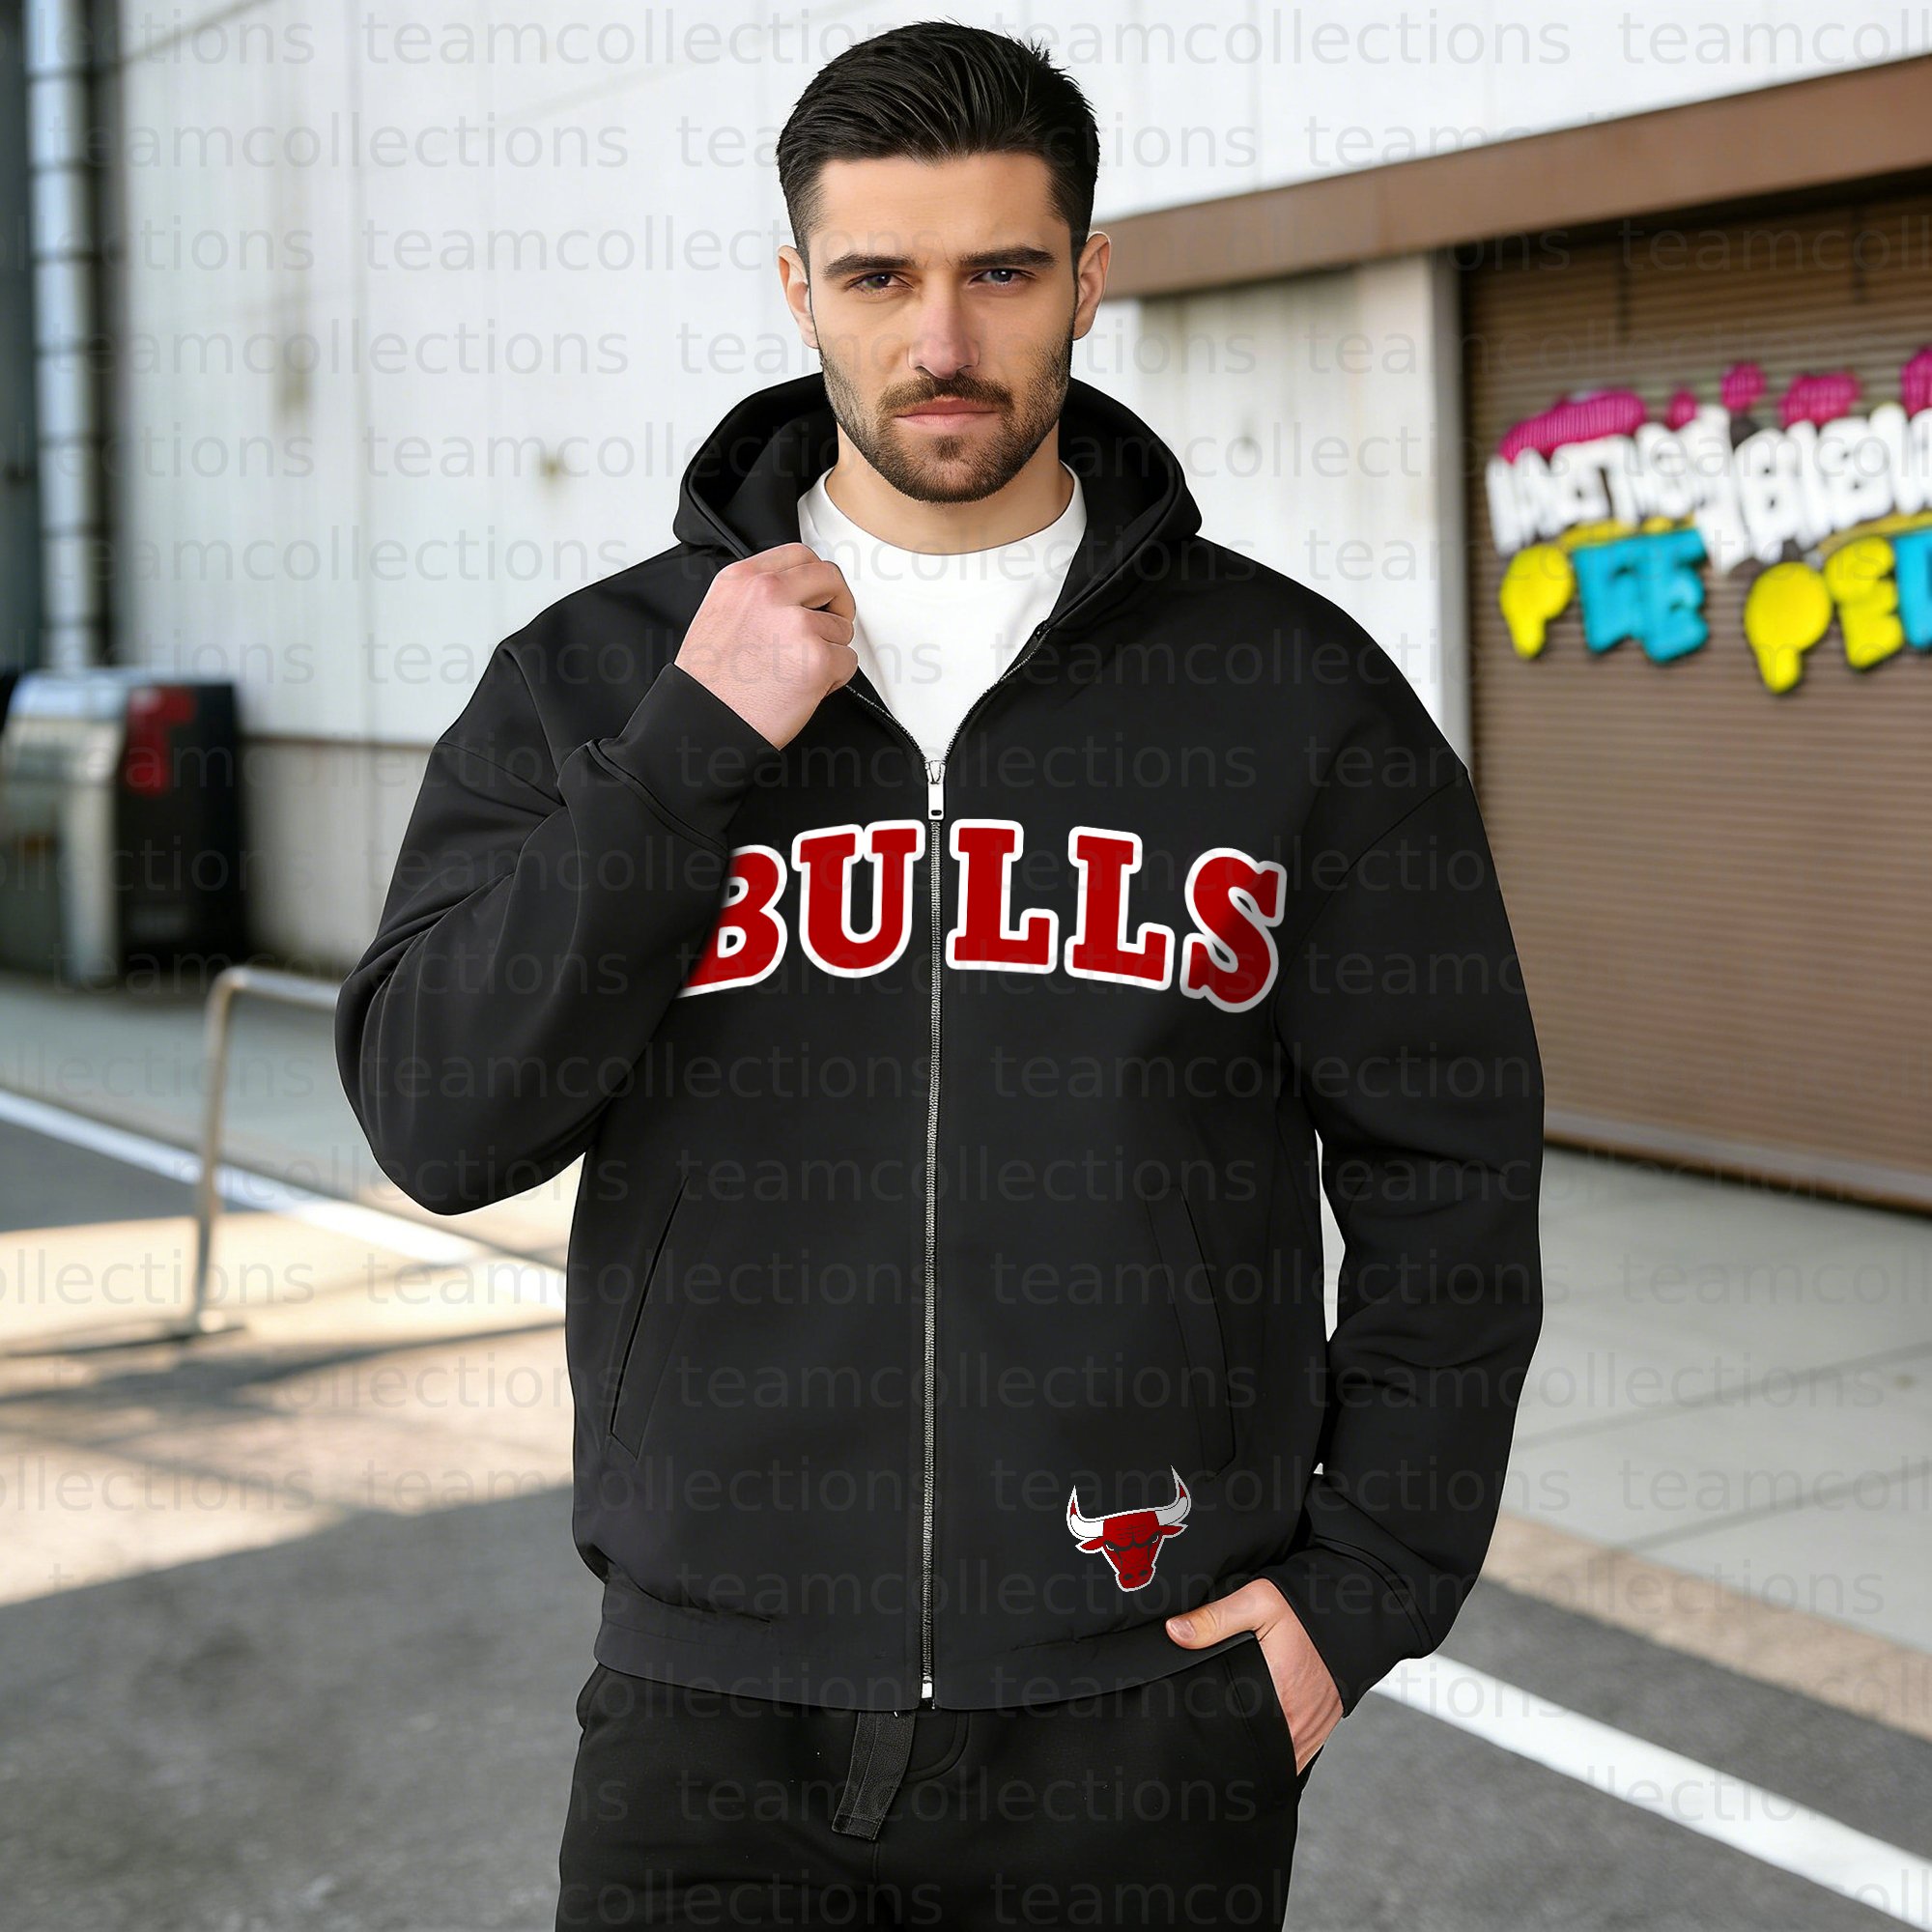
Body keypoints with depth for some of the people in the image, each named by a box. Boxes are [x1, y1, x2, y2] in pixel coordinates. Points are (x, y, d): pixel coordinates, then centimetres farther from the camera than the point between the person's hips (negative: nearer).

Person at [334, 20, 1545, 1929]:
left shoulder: (1299, 690, -1)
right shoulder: (594, 678, 1)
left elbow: (1445, 1166, 2)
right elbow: (440, 1122, -8)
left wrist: (1365, 1586, -3)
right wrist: (696, 748, -16)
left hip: (1149, 1713, 0)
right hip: (715, 1715, 1)